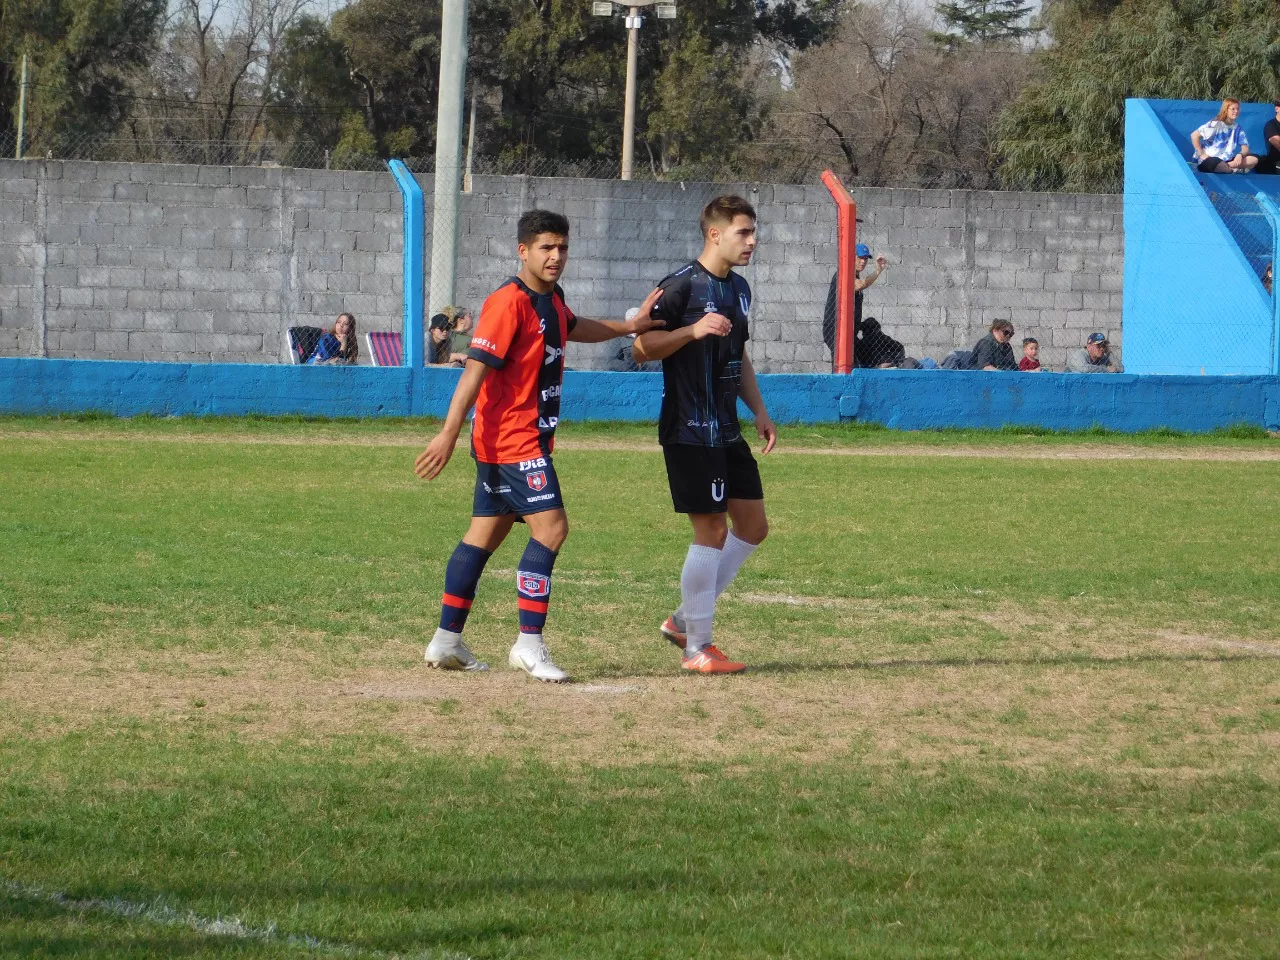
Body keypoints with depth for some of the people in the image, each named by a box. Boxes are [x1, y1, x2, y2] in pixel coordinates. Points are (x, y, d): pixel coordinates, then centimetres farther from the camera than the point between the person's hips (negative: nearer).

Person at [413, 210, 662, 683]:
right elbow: (476, 368, -23)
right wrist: (449, 434, -28)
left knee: (485, 534, 11)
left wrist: (630, 326, 32)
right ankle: (529, 644, -15)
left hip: (529, 439, 10)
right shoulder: (509, 302, -17)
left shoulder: (551, 300, 12)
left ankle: (447, 641, 16)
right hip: (511, 440, -10)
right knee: (551, 527, -15)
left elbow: (573, 329, 36)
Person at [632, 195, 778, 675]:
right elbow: (642, 348, -13)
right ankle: (697, 648, 2)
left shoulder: (738, 289, 14)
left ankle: (684, 620, 20)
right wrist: (694, 330, -25)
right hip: (690, 432, -9)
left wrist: (759, 412, 19)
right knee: (711, 531, -7)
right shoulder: (683, 285, -12)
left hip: (726, 431, 9)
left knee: (753, 526, 10)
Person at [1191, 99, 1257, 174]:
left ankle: (1228, 166, -24)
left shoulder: (1238, 128, 10)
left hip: (1227, 160, 6)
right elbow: (1194, 135, -12)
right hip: (1210, 160, -6)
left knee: (1254, 159, -14)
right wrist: (1202, 154, -14)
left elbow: (1245, 148, 5)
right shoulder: (1216, 124, -7)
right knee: (1215, 163, -44)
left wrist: (1240, 154, -19)